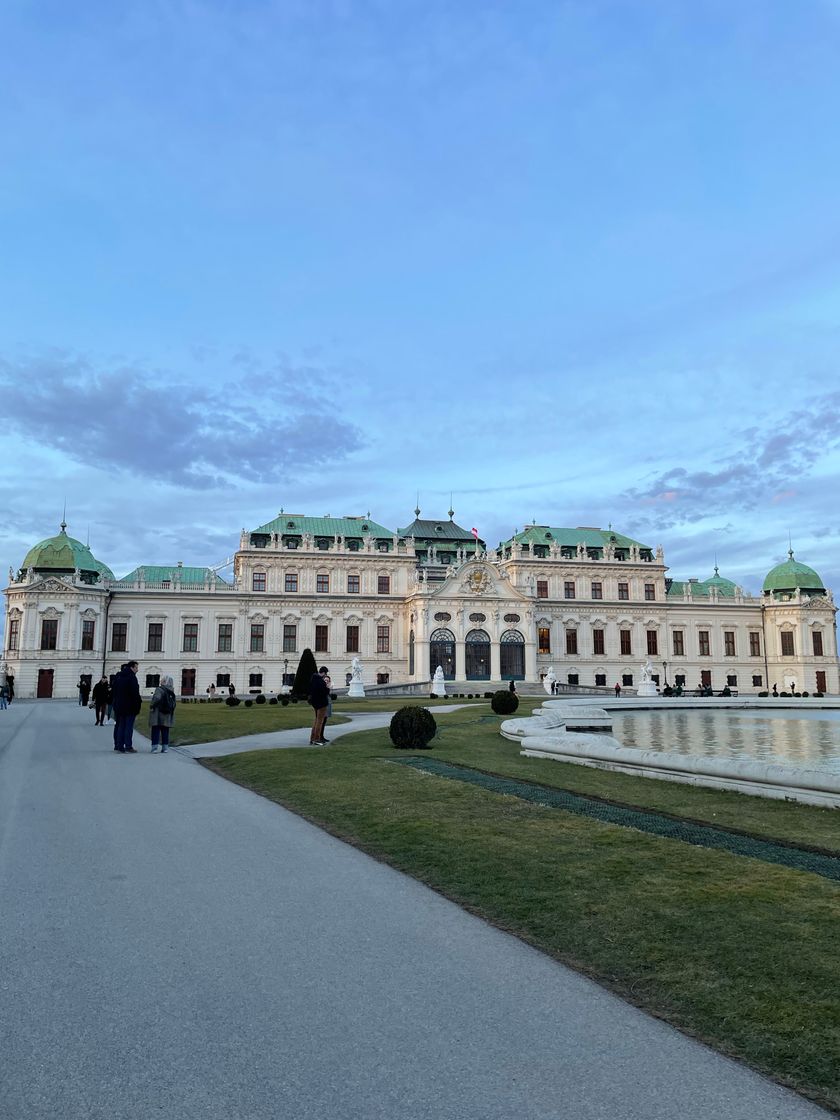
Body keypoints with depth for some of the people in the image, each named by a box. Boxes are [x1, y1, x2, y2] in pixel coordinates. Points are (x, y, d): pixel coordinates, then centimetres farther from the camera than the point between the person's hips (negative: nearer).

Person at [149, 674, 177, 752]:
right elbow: (174, 703, 8)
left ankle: (154, 747, 0)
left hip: (158, 715, -5)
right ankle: (165, 747, 11)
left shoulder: (159, 689, -11)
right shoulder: (171, 692, 7)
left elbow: (157, 698, -27)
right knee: (165, 732, 11)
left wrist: (152, 706, -13)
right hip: (167, 716, 5)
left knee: (155, 731, 2)